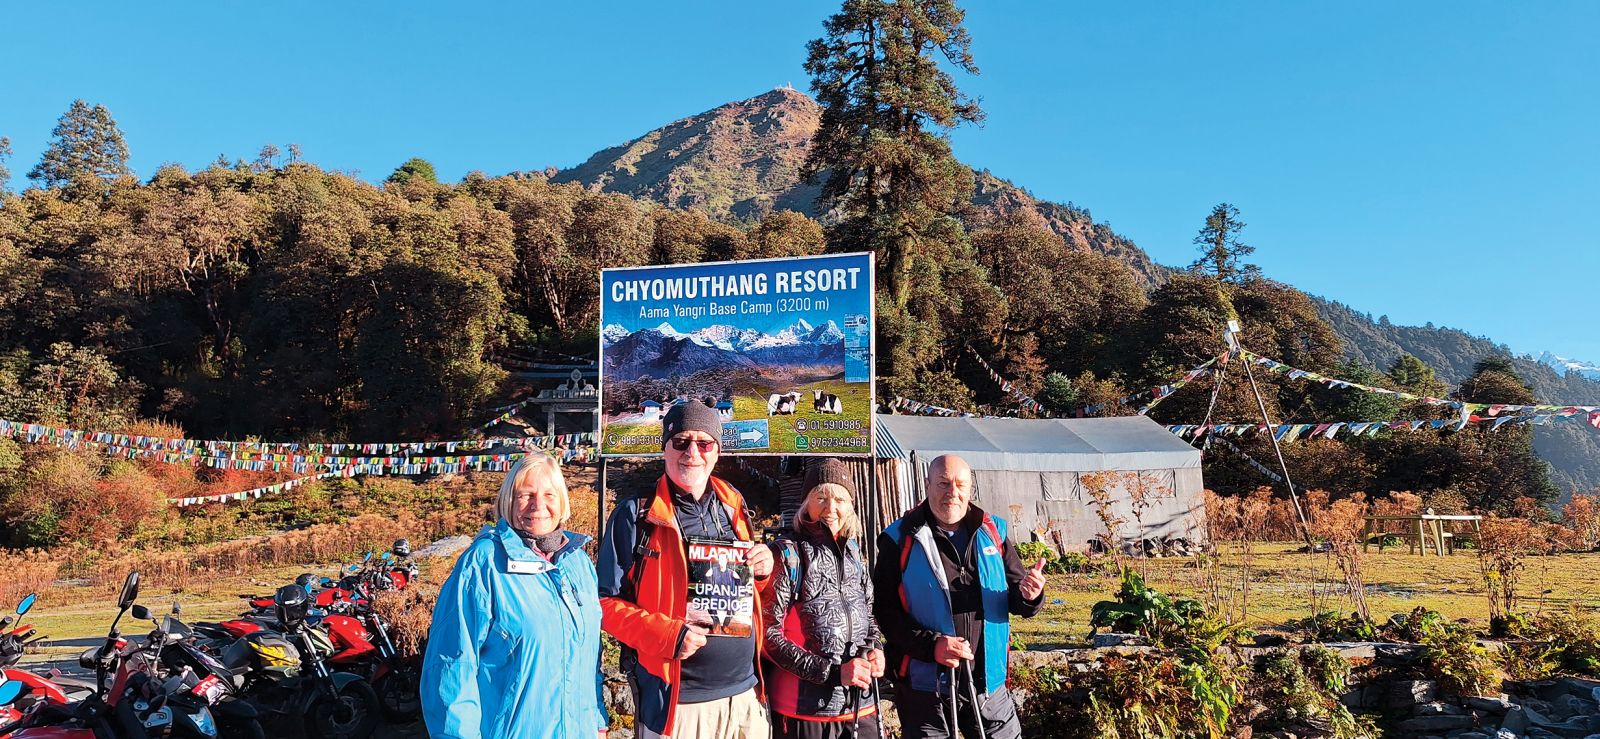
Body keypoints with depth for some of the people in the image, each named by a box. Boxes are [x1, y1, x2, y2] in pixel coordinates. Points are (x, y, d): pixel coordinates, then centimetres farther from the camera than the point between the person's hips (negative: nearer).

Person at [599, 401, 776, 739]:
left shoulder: (733, 505, 8)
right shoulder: (636, 515, -6)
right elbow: (606, 602, -5)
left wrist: (764, 571, -3)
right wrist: (666, 634, -20)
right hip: (674, 702, -4)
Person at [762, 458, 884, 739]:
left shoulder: (852, 552, 8)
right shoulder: (788, 553, -9)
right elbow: (769, 634, -13)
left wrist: (874, 648, 0)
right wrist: (833, 672, -16)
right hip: (805, 710, -5)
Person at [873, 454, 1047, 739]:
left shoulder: (992, 533, 7)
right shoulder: (900, 539, -4)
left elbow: (1017, 602, 9)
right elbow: (884, 609, -10)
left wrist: (1029, 596, -14)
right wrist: (931, 645, -21)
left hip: (987, 680, 3)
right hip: (924, 686, -3)